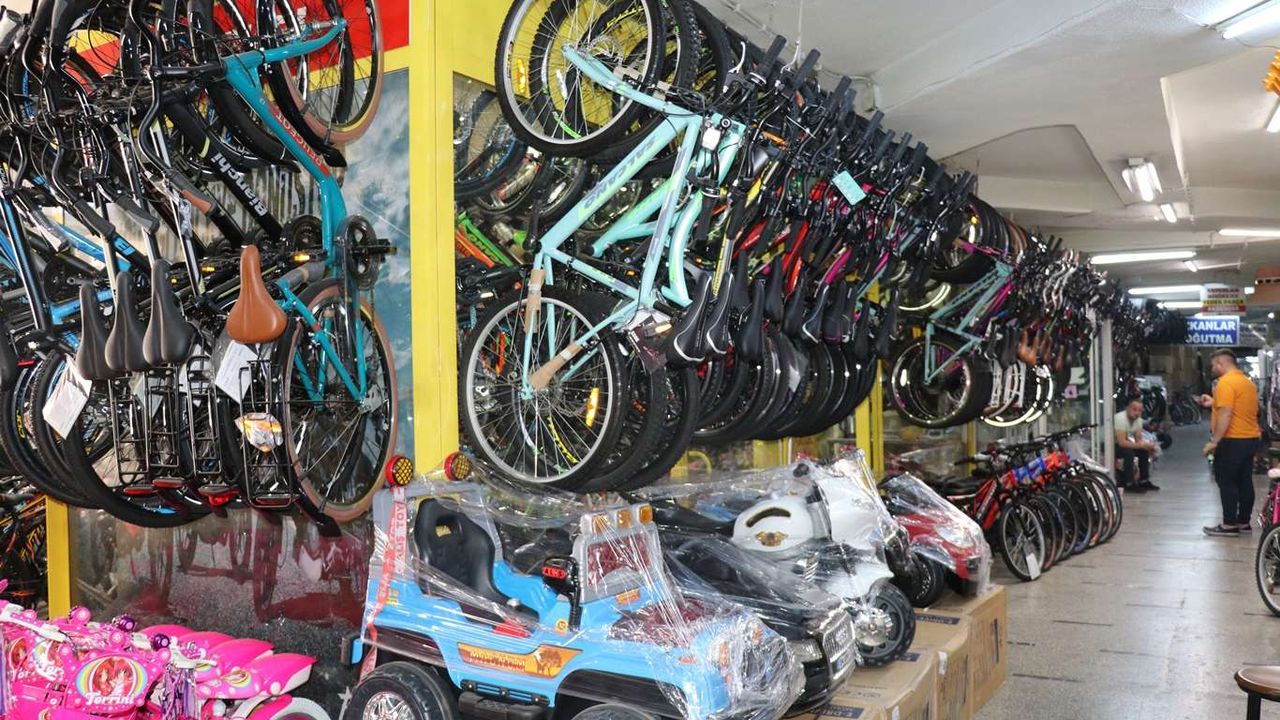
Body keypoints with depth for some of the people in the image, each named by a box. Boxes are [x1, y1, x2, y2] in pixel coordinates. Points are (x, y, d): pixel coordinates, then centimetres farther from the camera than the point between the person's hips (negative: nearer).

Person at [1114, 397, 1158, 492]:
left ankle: (1143, 481, 7)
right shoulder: (1120, 419, -30)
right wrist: (1142, 445, -32)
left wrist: (1148, 446, -20)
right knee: (1128, 452, -31)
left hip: (1122, 443, 8)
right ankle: (1129, 484, -19)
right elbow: (1122, 443, -34)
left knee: (1144, 451, -6)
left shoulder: (1138, 419, -3)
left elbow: (1138, 439, 1)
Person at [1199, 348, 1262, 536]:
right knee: (1245, 482, 12)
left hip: (1233, 441, -9)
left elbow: (1225, 415, -22)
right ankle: (1244, 522, 18)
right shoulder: (1247, 381, 14)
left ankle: (1229, 524, -1)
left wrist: (1214, 442, -20)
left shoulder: (1226, 382, -15)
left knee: (1227, 482, -3)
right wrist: (1214, 403, 20)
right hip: (1251, 438, 9)